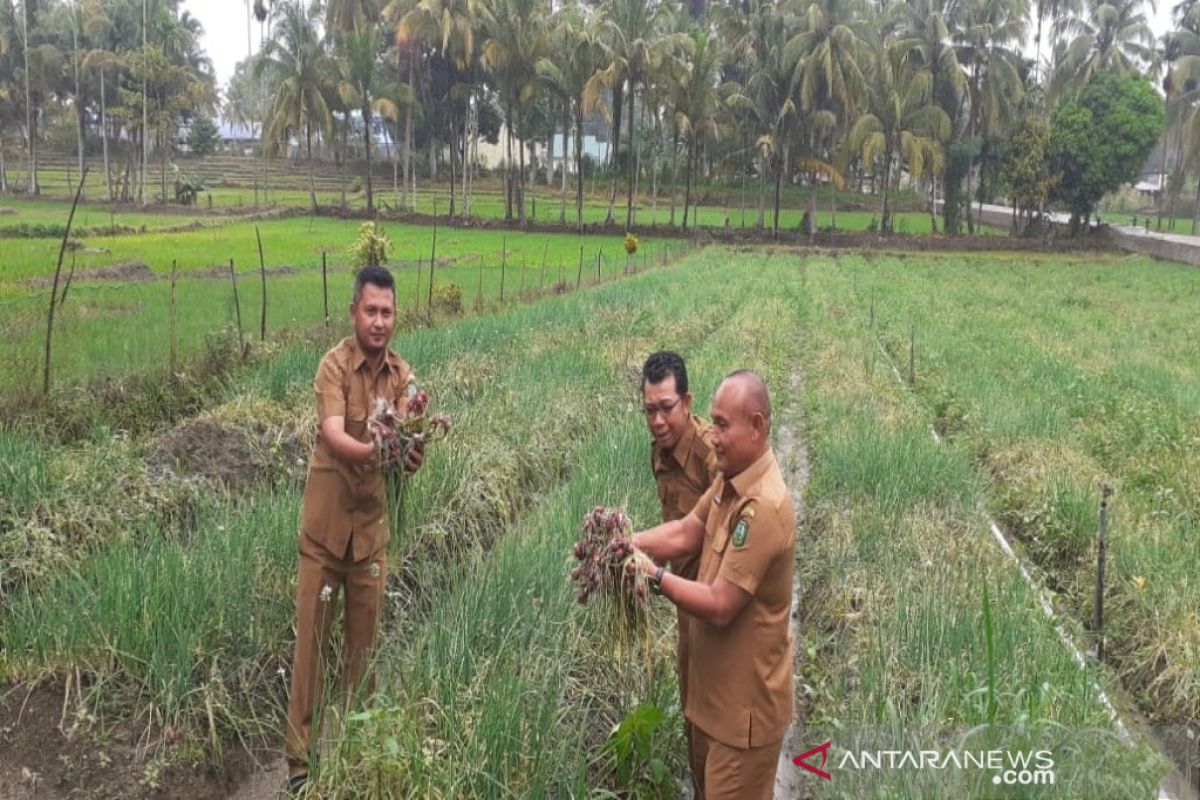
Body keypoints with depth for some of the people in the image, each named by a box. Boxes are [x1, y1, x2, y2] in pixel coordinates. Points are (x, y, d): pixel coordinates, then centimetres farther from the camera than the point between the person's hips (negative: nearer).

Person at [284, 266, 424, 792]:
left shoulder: (402, 374, 1)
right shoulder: (334, 365, -14)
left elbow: (404, 442, -9)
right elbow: (333, 436, -29)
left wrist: (411, 456, -33)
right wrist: (372, 450, -48)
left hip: (372, 522, 4)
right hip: (326, 523, -4)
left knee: (364, 638, 14)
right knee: (312, 639, 3)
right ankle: (300, 755, 15)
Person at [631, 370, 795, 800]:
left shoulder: (764, 508, -29)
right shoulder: (729, 479, 1)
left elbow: (720, 606, -28)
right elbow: (686, 533, 5)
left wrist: (655, 577, -21)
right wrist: (628, 542, -9)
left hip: (746, 702, -9)